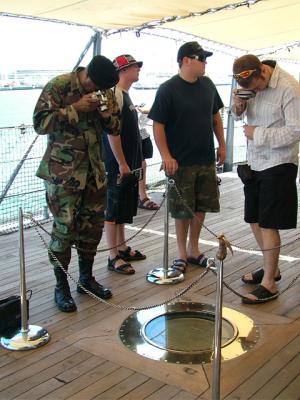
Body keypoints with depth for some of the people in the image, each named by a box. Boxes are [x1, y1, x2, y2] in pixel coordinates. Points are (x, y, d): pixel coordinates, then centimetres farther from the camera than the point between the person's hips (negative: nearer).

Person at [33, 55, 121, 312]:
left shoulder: (106, 92, 6)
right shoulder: (58, 86, -11)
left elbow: (115, 129, 12)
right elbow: (41, 123, -16)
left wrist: (108, 114, -10)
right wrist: (76, 108, -22)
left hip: (94, 171, 6)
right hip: (63, 172, -6)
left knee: (93, 225, 11)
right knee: (64, 228, -2)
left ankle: (86, 278, 28)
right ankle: (61, 286, 13)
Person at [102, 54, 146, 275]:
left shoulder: (125, 95, 15)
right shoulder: (115, 94, -15)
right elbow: (112, 132, -21)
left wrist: (137, 159, 19)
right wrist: (122, 163, -20)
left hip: (129, 164, 10)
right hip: (119, 165, -10)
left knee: (124, 210, 17)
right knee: (114, 211, -2)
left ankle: (122, 247, 29)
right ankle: (114, 257, 6)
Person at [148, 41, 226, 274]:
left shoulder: (207, 85, 7)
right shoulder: (168, 89, -10)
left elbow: (216, 116, 17)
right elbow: (158, 125, -11)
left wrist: (222, 145, 13)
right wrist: (166, 156, -19)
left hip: (206, 159, 6)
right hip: (181, 162, -6)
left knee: (202, 207, 13)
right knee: (183, 211, 4)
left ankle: (194, 250, 29)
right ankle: (182, 254, 20)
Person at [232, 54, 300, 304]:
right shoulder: (250, 83, 2)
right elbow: (239, 115, 16)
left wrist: (257, 134, -17)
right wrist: (238, 107, -7)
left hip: (278, 164, -7)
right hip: (254, 162, 7)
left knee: (268, 224, -5)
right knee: (255, 220, 14)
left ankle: (269, 284, 6)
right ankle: (272, 268, 33)